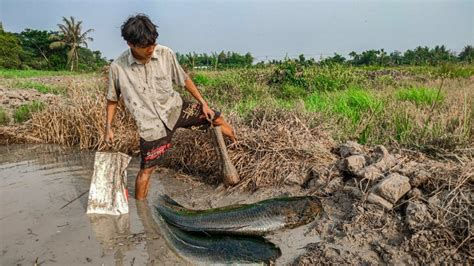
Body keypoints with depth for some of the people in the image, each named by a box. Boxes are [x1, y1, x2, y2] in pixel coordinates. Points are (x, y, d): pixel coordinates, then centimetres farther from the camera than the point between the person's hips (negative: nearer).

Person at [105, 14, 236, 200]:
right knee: (146, 169, 4)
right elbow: (112, 99, 2)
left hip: (176, 108, 3)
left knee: (216, 118, 5)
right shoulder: (117, 68, -15)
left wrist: (203, 103, 4)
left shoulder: (166, 54, -13)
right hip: (151, 124, -2)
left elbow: (184, 79, 3)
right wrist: (108, 128, 1)